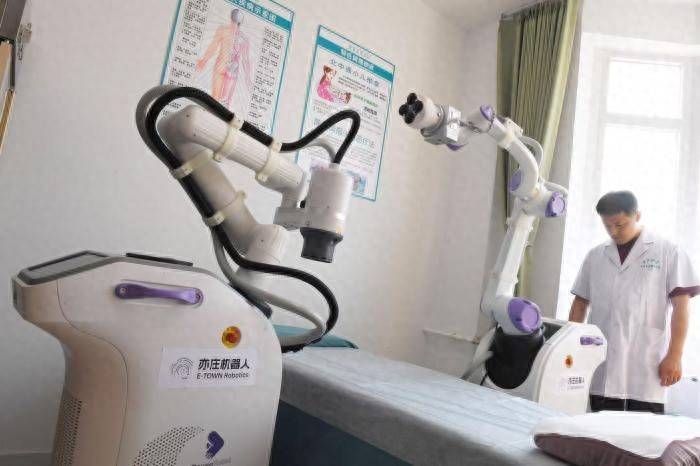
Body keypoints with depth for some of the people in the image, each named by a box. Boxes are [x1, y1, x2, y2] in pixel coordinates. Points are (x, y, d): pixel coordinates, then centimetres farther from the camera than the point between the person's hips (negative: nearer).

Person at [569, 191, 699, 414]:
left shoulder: (668, 252, 3)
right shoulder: (595, 256, 12)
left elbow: (680, 305, -1)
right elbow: (580, 303, 15)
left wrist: (674, 355, -7)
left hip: (646, 370, -3)